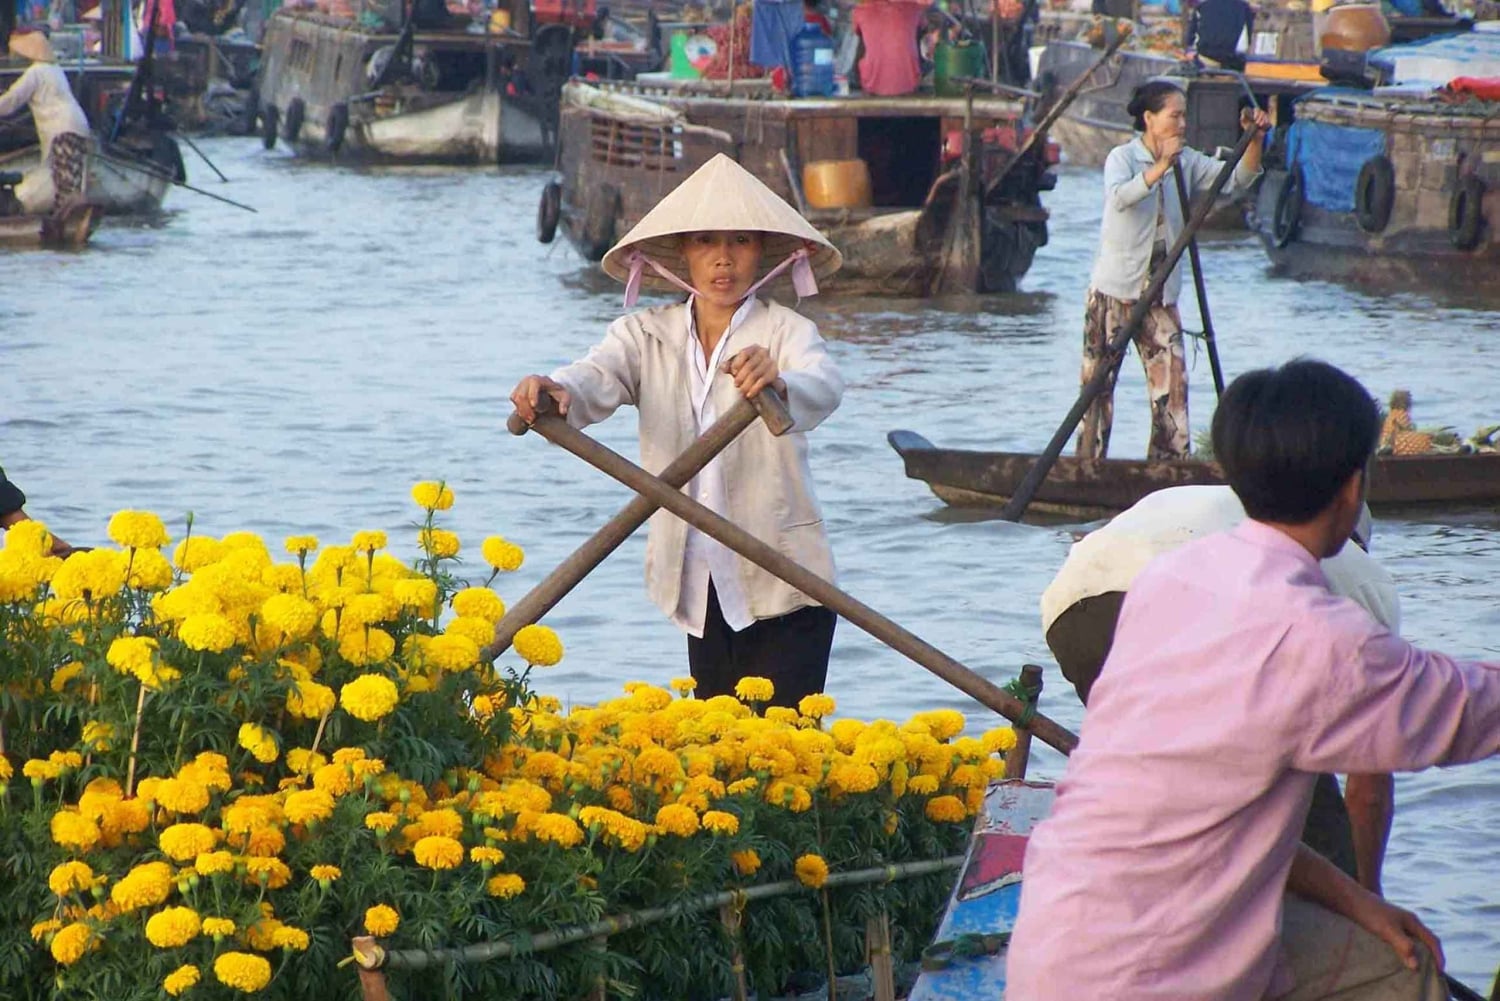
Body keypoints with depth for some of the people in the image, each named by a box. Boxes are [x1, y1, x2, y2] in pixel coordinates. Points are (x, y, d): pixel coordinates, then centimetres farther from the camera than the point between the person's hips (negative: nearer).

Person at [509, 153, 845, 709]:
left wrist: (778, 385, -48)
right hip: (701, 593, 4)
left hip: (782, 587, -4)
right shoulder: (647, 335, 6)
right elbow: (596, 380, -13)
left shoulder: (784, 331, -4)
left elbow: (825, 388, -24)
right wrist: (552, 392, -38)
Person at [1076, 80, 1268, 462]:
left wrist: (1254, 141, -18)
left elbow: (1237, 179, -2)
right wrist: (1160, 168, -42)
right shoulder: (1123, 157, -7)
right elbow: (1120, 196, -28)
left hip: (1160, 296, 4)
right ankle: (1088, 461, 8)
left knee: (1172, 381, -3)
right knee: (1099, 382, -1)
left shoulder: (1187, 163, 7)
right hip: (1113, 290, -4)